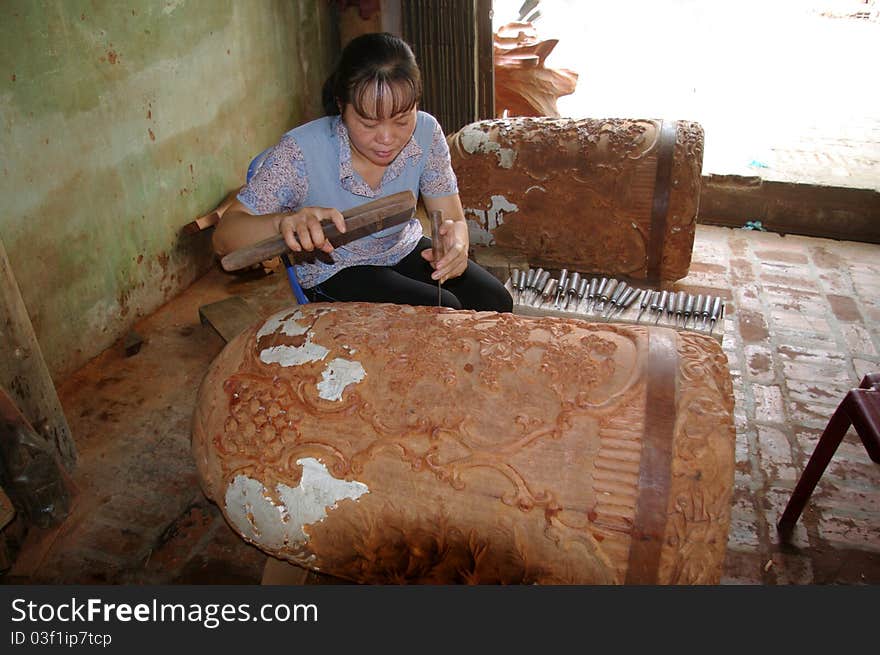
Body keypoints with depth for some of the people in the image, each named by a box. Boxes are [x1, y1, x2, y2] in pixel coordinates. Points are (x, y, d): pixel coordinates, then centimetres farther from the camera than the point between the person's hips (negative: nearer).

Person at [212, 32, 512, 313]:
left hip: (403, 250, 5)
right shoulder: (300, 152, -29)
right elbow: (223, 238, -29)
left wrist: (456, 241, -38)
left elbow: (454, 221, -12)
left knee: (495, 301, -7)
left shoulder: (426, 133, -17)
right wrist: (284, 222, -51)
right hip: (332, 272, -5)